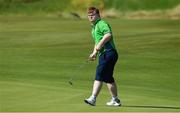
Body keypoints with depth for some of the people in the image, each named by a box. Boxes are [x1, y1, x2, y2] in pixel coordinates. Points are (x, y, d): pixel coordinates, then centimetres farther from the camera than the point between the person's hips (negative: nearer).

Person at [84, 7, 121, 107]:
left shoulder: (102, 24, -8)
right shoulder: (94, 27, 24)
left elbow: (108, 35, -26)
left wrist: (100, 44, -24)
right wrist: (94, 53, 19)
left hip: (108, 53, -11)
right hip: (103, 54, 11)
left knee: (99, 76, -16)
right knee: (108, 78, 15)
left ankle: (93, 99, -21)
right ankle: (115, 100, 23)